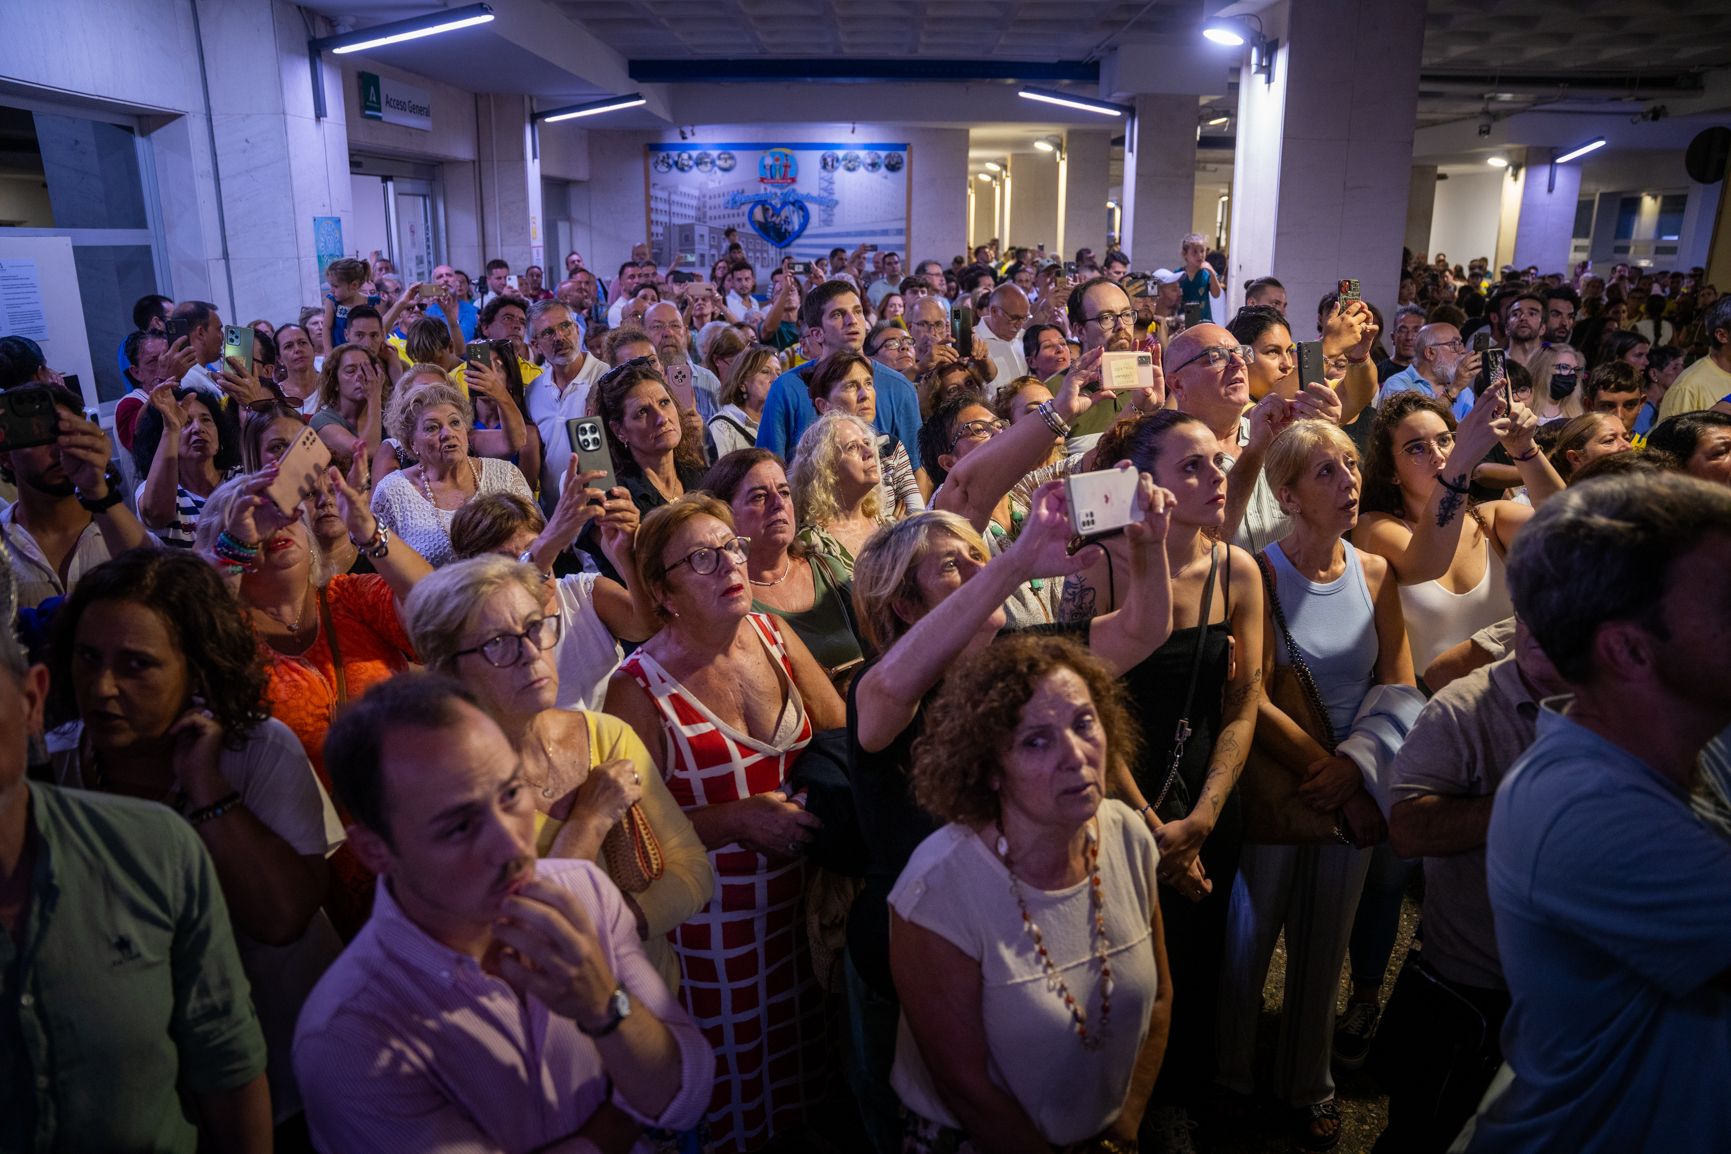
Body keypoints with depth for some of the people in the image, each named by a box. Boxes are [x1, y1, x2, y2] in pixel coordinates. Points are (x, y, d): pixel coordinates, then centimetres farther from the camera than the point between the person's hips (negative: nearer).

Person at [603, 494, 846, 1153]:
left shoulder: (773, 637, -2)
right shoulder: (641, 688, -15)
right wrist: (739, 819, -20)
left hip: (800, 900, 4)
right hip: (710, 919, -4)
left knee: (807, 1064, 19)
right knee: (736, 1083, 12)